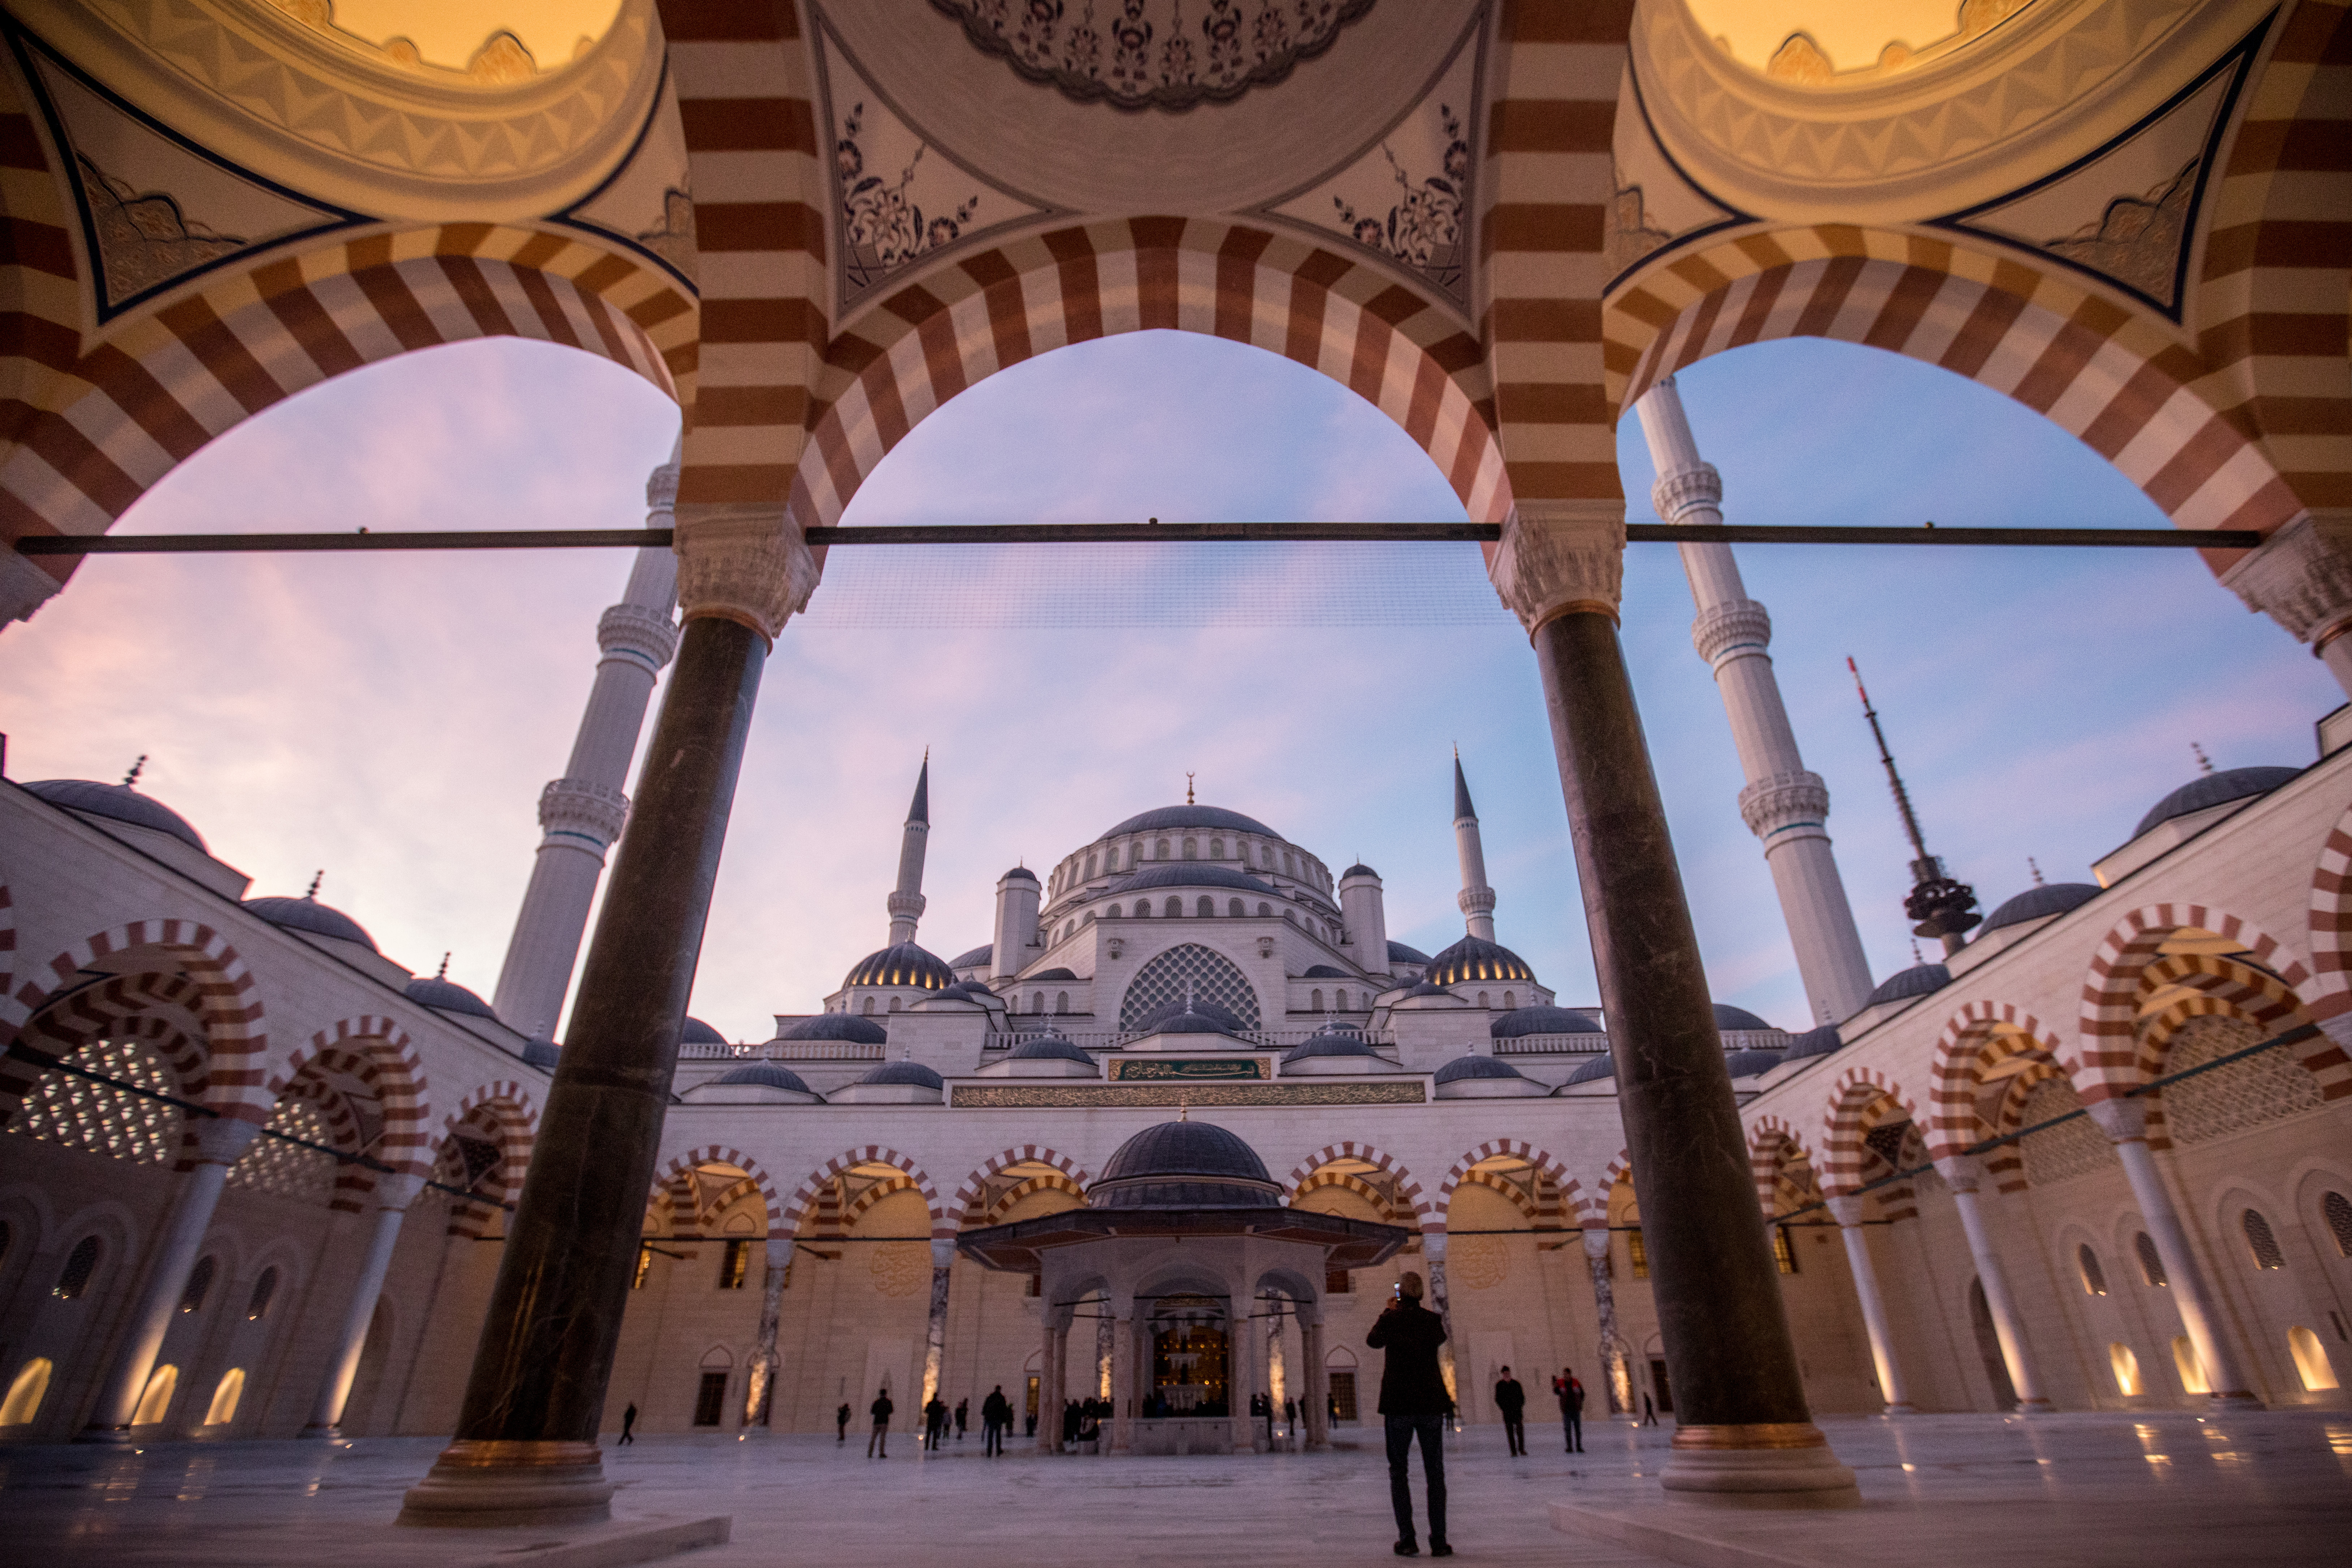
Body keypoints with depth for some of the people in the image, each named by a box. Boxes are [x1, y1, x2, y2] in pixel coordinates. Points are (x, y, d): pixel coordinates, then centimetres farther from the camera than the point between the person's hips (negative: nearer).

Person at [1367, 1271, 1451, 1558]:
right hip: (1431, 1403, 2)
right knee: (1435, 1473, 9)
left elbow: (1373, 1341, 12)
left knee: (1398, 1472, 7)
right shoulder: (1433, 1320, 0)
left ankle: (1407, 1540, 1)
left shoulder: (1391, 1318, -6)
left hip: (1399, 1405, -2)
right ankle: (1439, 1541, 4)